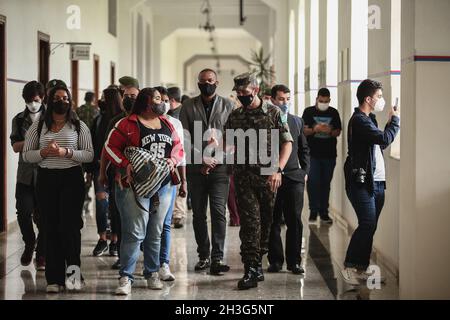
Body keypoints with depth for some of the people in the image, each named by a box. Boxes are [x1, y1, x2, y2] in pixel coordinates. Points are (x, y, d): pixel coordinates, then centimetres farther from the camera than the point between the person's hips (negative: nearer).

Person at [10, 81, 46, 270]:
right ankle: (29, 245, 21)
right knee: (23, 212, -5)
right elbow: (15, 146, 2)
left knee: (43, 216, -2)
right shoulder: (19, 120, 10)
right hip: (25, 174, 2)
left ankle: (41, 256, 8)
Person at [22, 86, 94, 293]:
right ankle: (54, 279, 6)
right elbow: (26, 155, 6)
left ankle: (73, 270, -3)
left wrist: (66, 152, -16)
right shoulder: (38, 127, 9)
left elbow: (89, 155, -1)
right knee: (51, 228, 2)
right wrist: (44, 152, -13)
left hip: (72, 178, -2)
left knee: (70, 225, -13)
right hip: (46, 179, 2)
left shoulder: (79, 126, 5)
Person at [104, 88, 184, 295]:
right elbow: (110, 147, -3)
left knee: (155, 233, 12)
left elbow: (178, 147, 19)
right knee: (134, 233, -10)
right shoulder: (128, 124, -2)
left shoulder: (167, 124, 15)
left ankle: (152, 274, 22)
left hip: (162, 185, 6)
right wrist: (126, 165, -16)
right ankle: (126, 278, -6)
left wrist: (173, 160, -2)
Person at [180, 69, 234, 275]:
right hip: (196, 169, 2)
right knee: (198, 214, 7)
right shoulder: (188, 107, 8)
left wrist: (216, 161, -7)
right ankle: (203, 256, 17)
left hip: (220, 167, -2)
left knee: (219, 212, -9)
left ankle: (217, 258, -10)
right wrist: (202, 159, -9)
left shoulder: (228, 106, 6)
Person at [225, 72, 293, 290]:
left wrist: (278, 169, -11)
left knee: (266, 221, 5)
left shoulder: (274, 113, 1)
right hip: (244, 176, 1)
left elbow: (287, 143, -1)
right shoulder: (235, 116, 10)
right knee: (250, 221, -8)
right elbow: (228, 145, 15)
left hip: (268, 176, -1)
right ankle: (252, 269, -11)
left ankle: (256, 262, 20)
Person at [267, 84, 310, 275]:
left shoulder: (297, 121, 13)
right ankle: (275, 260, 11)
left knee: (295, 221, 0)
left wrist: (305, 171, 11)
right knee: (273, 222, 3)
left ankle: (294, 261, 6)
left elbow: (304, 148, 19)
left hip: (294, 177, 3)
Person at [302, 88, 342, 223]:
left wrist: (330, 131, -14)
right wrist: (314, 129, -20)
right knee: (313, 182, -4)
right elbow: (304, 131, -1)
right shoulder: (309, 112, 1)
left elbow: (338, 132, 7)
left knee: (326, 183, 7)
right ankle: (313, 211, 6)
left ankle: (324, 211, 13)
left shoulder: (334, 113, 6)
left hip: (329, 154, 2)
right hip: (313, 154, -2)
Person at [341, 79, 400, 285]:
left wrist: (390, 122, 10)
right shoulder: (359, 120, -12)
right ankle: (349, 267, -7)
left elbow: (380, 142, 20)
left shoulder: (369, 119, 20)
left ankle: (362, 268, 11)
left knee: (369, 227, 7)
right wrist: (395, 120, -7)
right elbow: (384, 139, -22)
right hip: (362, 182, -10)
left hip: (376, 182, 10)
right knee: (367, 225, -14)